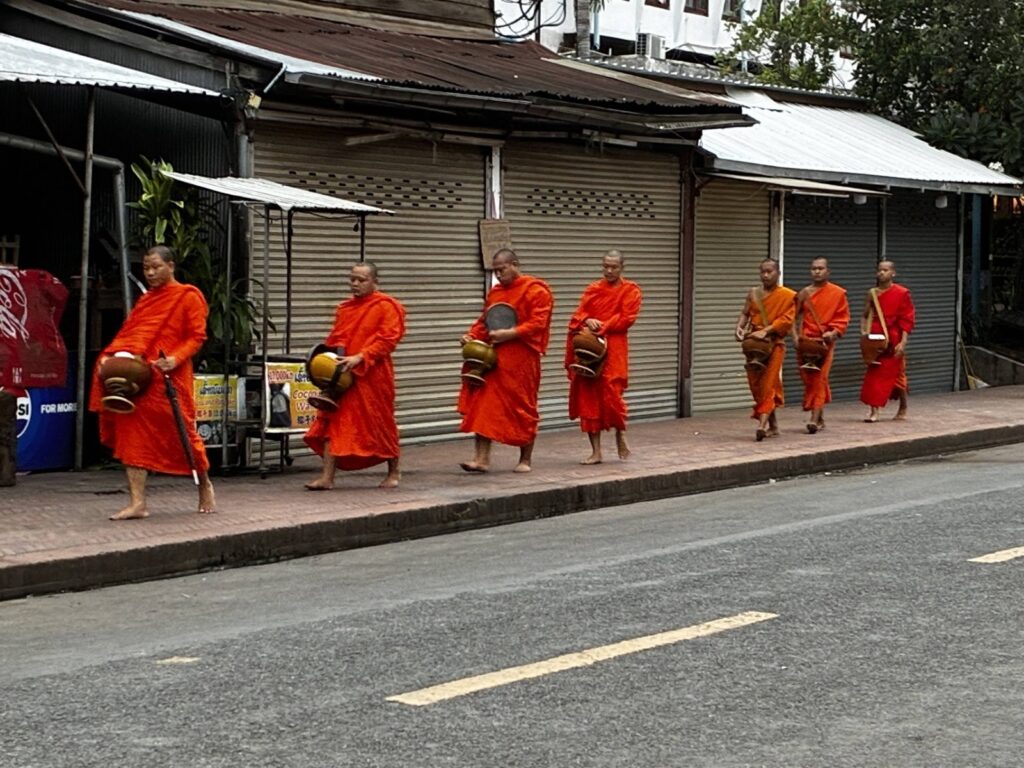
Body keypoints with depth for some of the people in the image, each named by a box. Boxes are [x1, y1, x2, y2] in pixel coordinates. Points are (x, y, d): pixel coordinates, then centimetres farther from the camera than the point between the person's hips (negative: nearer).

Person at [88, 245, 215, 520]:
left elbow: (196, 337, -5)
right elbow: (128, 334, 18)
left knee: (182, 433, 5)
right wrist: (111, 356, 1)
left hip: (168, 378, -5)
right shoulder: (145, 300, 20)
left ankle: (205, 485, 29)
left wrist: (176, 358, -21)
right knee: (133, 436, -3)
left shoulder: (189, 296, 1)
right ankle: (137, 503, -5)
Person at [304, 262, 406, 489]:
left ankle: (393, 473, 24)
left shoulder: (386, 307, -5)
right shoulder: (345, 308, 14)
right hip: (342, 376, 6)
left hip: (372, 376, -5)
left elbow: (387, 340, -14)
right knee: (333, 422, -2)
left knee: (382, 424, 6)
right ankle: (327, 477, -2)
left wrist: (360, 358, -23)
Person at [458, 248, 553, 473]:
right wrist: (472, 335, 0)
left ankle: (525, 460, 16)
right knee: (483, 406, -4)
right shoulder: (495, 292, 14)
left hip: (521, 360, -6)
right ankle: (482, 458, -4)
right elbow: (484, 320, 20)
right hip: (492, 357, 6)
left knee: (523, 410, 4)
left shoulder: (536, 290, -6)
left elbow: (538, 324, -14)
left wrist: (509, 334, -23)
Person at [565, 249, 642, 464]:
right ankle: (596, 452, 5)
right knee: (588, 397, 0)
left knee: (611, 393, -12)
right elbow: (579, 313, 6)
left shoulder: (631, 290, 4)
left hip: (614, 348, -4)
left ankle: (620, 436, 18)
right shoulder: (593, 289, 15)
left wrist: (602, 326, -15)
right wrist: (587, 321, -16)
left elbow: (627, 318, -7)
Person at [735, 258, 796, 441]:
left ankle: (762, 424, -22)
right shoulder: (753, 293, 13)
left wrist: (765, 331, -22)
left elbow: (786, 319, -11)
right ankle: (773, 426, 17)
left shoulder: (788, 295, -1)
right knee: (756, 385, 6)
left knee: (768, 384, -14)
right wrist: (739, 327, -12)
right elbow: (745, 313, 10)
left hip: (774, 343, -5)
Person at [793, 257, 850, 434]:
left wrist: (834, 332, -14)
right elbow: (796, 317, 10)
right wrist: (796, 336, -3)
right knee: (808, 379, 5)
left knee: (819, 379, -12)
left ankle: (814, 419, -16)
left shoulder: (838, 293, 3)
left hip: (825, 342, -3)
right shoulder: (804, 293, 9)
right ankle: (820, 418, 18)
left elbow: (843, 318, 2)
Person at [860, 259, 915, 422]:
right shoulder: (872, 293, 8)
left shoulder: (902, 294, -4)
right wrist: (864, 333, -5)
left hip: (893, 341, -4)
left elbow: (907, 321, -7)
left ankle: (903, 408, 20)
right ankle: (874, 410, 3)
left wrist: (902, 343, -14)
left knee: (896, 374, 4)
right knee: (874, 373, 0)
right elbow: (866, 316, 12)